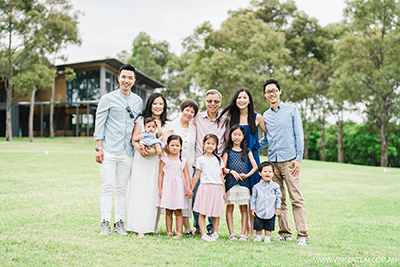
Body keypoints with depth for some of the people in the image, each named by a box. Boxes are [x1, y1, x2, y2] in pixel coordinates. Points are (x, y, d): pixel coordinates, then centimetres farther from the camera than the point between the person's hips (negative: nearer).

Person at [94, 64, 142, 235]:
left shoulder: (138, 101, 11)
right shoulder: (108, 99, -1)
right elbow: (99, 124, -1)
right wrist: (99, 148, -7)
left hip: (127, 152, 3)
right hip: (109, 151, -3)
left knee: (122, 189, 7)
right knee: (107, 187, -2)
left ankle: (119, 223, 14)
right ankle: (105, 223, 4)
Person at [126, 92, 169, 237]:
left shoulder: (167, 125, 11)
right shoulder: (141, 120, 10)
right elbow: (134, 139, 2)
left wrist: (155, 151, -17)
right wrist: (140, 149, -18)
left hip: (157, 161, 1)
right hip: (141, 160, -1)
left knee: (153, 192, -3)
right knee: (139, 191, -7)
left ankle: (150, 226, 3)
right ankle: (139, 227, -6)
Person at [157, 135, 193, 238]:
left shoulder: (182, 161, 5)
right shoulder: (164, 160, 3)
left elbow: (186, 175, 4)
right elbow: (160, 174, 3)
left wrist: (188, 189, -3)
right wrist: (160, 189, -1)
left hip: (178, 187, 0)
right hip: (167, 187, 0)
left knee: (178, 212, -1)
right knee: (168, 211, 4)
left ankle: (179, 232, 1)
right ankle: (169, 232, 11)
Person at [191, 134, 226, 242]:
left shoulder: (218, 159, 13)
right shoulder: (201, 159, 5)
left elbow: (221, 175, 14)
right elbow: (197, 175, 7)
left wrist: (223, 190, 10)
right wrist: (191, 189, 4)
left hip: (217, 188, 2)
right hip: (205, 187, -2)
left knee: (216, 213, 6)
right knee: (202, 212, -5)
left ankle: (215, 233, 18)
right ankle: (203, 234, -3)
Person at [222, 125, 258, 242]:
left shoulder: (247, 151, 11)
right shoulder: (228, 151, 8)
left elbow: (255, 167, 6)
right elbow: (223, 168, 2)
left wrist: (247, 175, -8)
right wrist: (231, 172, -15)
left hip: (244, 183, 1)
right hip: (230, 182, -1)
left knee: (244, 209, 0)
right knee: (229, 208, -1)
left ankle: (243, 234, 2)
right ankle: (231, 234, 2)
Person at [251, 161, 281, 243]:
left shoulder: (275, 186, 2)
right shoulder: (256, 187, 2)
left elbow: (278, 197, 6)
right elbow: (253, 198, 6)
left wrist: (278, 208, 3)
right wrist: (253, 208, 1)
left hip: (270, 212, 0)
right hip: (259, 211, 0)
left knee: (269, 227, 6)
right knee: (258, 226, 7)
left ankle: (267, 238, 18)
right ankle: (258, 237, 23)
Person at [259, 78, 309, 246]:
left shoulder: (292, 110, 4)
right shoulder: (265, 116, 16)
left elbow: (299, 136, 0)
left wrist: (298, 159, -7)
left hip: (289, 161, -4)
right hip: (273, 162, 5)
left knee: (296, 198, -9)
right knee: (279, 199, 5)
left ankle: (302, 235, -8)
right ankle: (284, 233, 13)